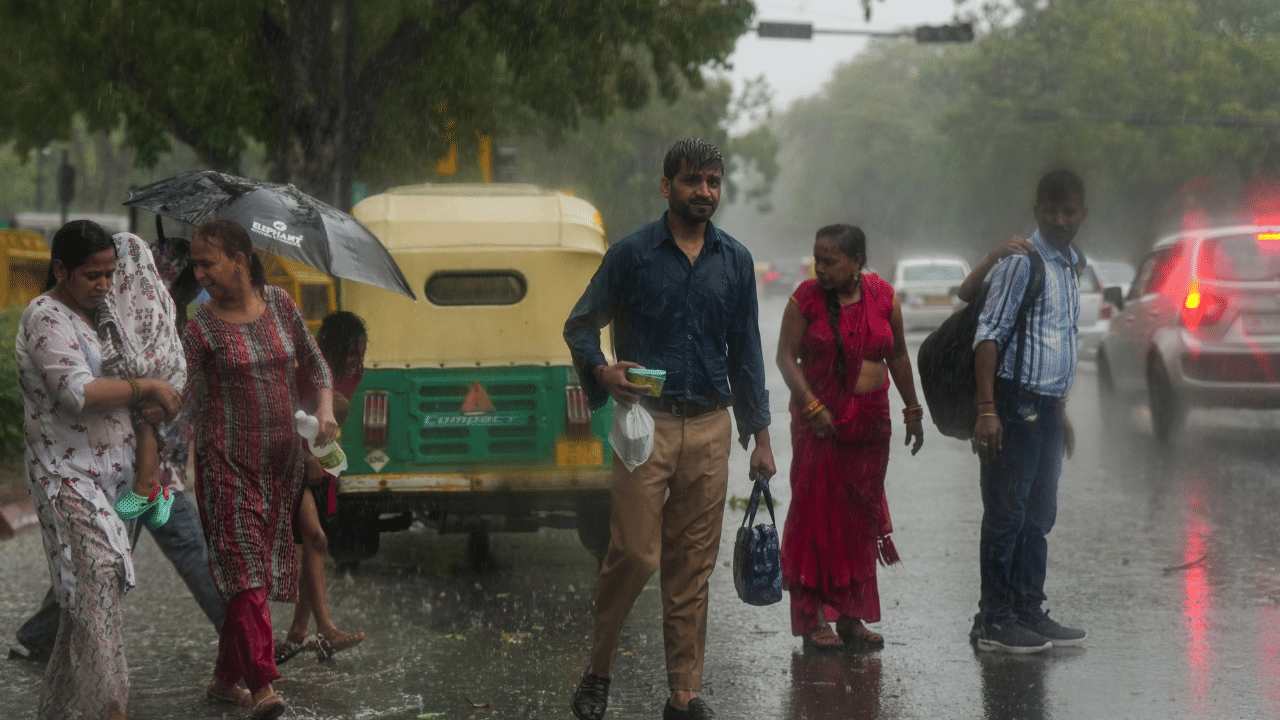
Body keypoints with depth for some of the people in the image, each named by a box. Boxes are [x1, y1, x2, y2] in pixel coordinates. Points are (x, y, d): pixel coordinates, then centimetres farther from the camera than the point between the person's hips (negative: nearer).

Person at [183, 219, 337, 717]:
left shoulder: (280, 305, 4)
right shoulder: (202, 328, -6)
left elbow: (313, 363, 16)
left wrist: (325, 409, -1)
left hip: (282, 460, 5)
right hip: (227, 461, -4)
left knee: (265, 569, 8)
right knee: (244, 564, -15)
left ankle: (226, 678, 19)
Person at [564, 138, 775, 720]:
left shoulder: (735, 261, 12)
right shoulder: (633, 254, 1)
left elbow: (745, 351, 15)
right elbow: (579, 325, 7)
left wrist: (759, 435, 11)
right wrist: (602, 371, -14)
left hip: (709, 427, 3)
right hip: (646, 420, -3)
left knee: (693, 566, 5)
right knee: (634, 554, -10)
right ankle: (598, 670, 10)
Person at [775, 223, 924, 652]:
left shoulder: (883, 296, 3)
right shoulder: (806, 298, -5)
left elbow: (898, 357, 13)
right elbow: (786, 356, -6)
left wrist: (912, 411, 16)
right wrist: (811, 405, -17)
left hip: (871, 423, 4)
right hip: (819, 420, -3)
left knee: (862, 517, 6)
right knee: (818, 512, -5)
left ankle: (852, 616, 13)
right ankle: (815, 617, -2)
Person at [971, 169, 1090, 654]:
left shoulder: (1069, 266, 17)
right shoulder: (1022, 260, -10)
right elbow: (989, 333, -16)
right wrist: (987, 409, -23)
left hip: (1047, 408, 9)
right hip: (1017, 402, -9)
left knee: (1038, 516, 11)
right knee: (1006, 513, -5)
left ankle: (1029, 613, 18)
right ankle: (994, 620, -1)